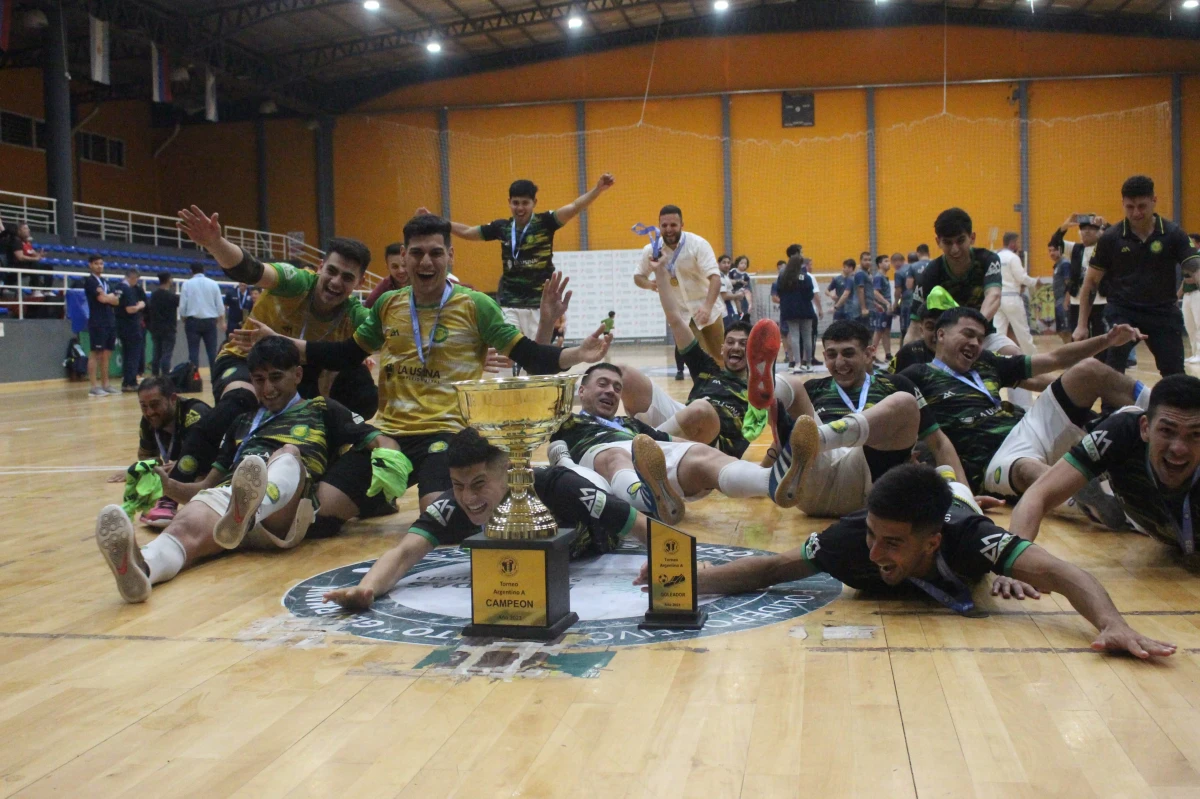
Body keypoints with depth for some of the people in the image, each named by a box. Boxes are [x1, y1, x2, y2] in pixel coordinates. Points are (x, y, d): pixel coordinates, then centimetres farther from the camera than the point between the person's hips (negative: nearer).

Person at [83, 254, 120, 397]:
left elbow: (116, 300, 12)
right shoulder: (89, 280, -4)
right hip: (97, 322, -7)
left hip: (110, 322, 7)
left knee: (106, 354, 8)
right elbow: (101, 298, -14)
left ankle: (105, 385, 12)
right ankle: (93, 387, -8)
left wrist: (107, 296, -7)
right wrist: (111, 297, 6)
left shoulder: (105, 281, 19)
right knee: (96, 354, -7)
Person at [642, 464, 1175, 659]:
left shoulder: (962, 538, -53)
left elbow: (1058, 572, -63)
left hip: (950, 508, 0)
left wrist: (1112, 624, -82)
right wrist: (690, 581, -52)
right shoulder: (854, 537, -46)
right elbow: (772, 568, -38)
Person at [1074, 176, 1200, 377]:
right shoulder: (1110, 237, -4)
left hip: (1163, 313, 1)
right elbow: (1091, 282, 3)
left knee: (1176, 377, 4)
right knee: (1112, 372, -19)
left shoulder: (1173, 234, -4)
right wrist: (1082, 325, -1)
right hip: (1122, 312, -1)